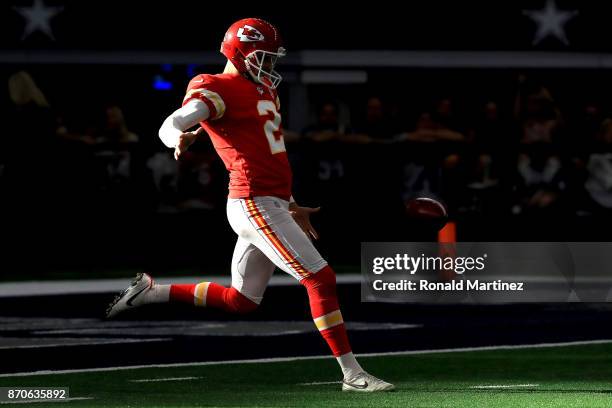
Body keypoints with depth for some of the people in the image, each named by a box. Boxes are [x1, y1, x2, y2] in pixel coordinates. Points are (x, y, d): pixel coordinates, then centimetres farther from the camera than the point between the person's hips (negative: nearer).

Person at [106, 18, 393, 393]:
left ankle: (152, 291, 23)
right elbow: (171, 125, -24)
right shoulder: (218, 91, -10)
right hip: (256, 206, -10)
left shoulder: (264, 90, 19)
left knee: (241, 300, 14)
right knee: (321, 278, -11)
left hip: (271, 203, 10)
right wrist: (181, 139, -48)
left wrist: (290, 205, 28)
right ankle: (353, 374, -8)